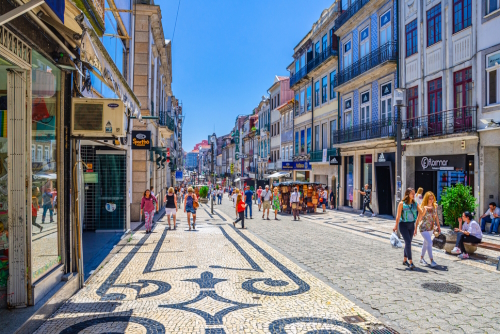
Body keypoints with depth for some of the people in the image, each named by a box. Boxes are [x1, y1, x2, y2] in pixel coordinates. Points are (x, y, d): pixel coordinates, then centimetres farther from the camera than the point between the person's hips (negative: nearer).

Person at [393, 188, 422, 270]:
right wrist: (396, 226, -11)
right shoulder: (402, 203, -10)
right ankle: (411, 262, -11)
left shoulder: (415, 204, 4)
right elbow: (398, 216, -10)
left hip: (411, 225, 5)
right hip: (403, 224, -5)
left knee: (408, 243, 12)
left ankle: (405, 260, 27)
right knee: (408, 242, -14)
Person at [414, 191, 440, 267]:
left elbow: (436, 217, 12)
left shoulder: (435, 206, -1)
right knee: (429, 243, -15)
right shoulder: (423, 208, -19)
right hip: (424, 228, -7)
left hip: (431, 228, 7)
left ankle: (421, 258, 30)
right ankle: (431, 261, -9)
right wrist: (415, 229, -11)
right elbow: (418, 219, -13)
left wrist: (438, 226, 14)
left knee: (426, 243, 16)